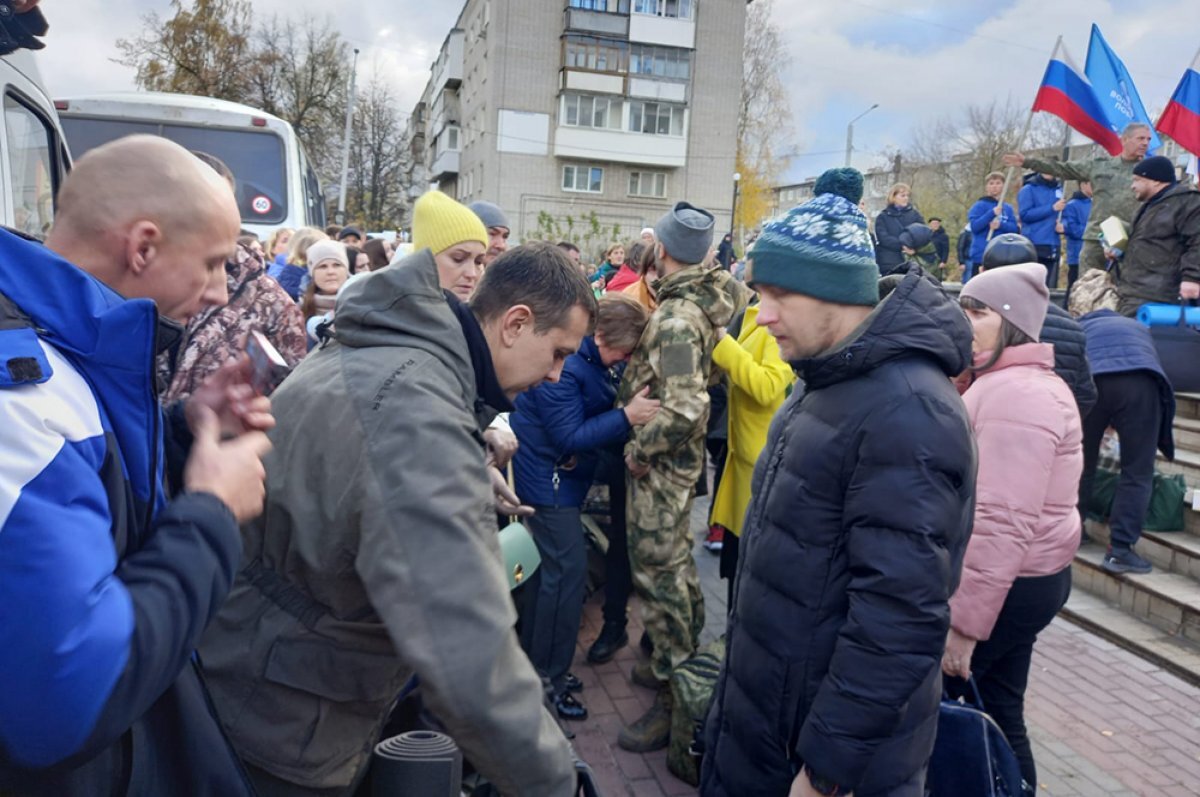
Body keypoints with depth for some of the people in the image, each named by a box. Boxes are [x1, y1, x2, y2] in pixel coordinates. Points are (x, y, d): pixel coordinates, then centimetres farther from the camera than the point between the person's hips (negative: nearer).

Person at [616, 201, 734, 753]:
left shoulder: (675, 319, -25)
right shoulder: (707, 298, 2)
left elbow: (684, 409, -32)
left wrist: (638, 450, -19)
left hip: (659, 465, -9)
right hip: (681, 460, 9)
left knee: (657, 572, 1)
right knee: (675, 562, 22)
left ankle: (674, 697, 13)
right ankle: (683, 657, 39)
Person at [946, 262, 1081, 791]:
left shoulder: (1014, 393, -21)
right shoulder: (1008, 383, 14)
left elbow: (1001, 525, -27)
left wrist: (963, 624, -24)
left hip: (1006, 586, -10)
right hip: (1018, 581, 10)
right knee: (997, 716, 18)